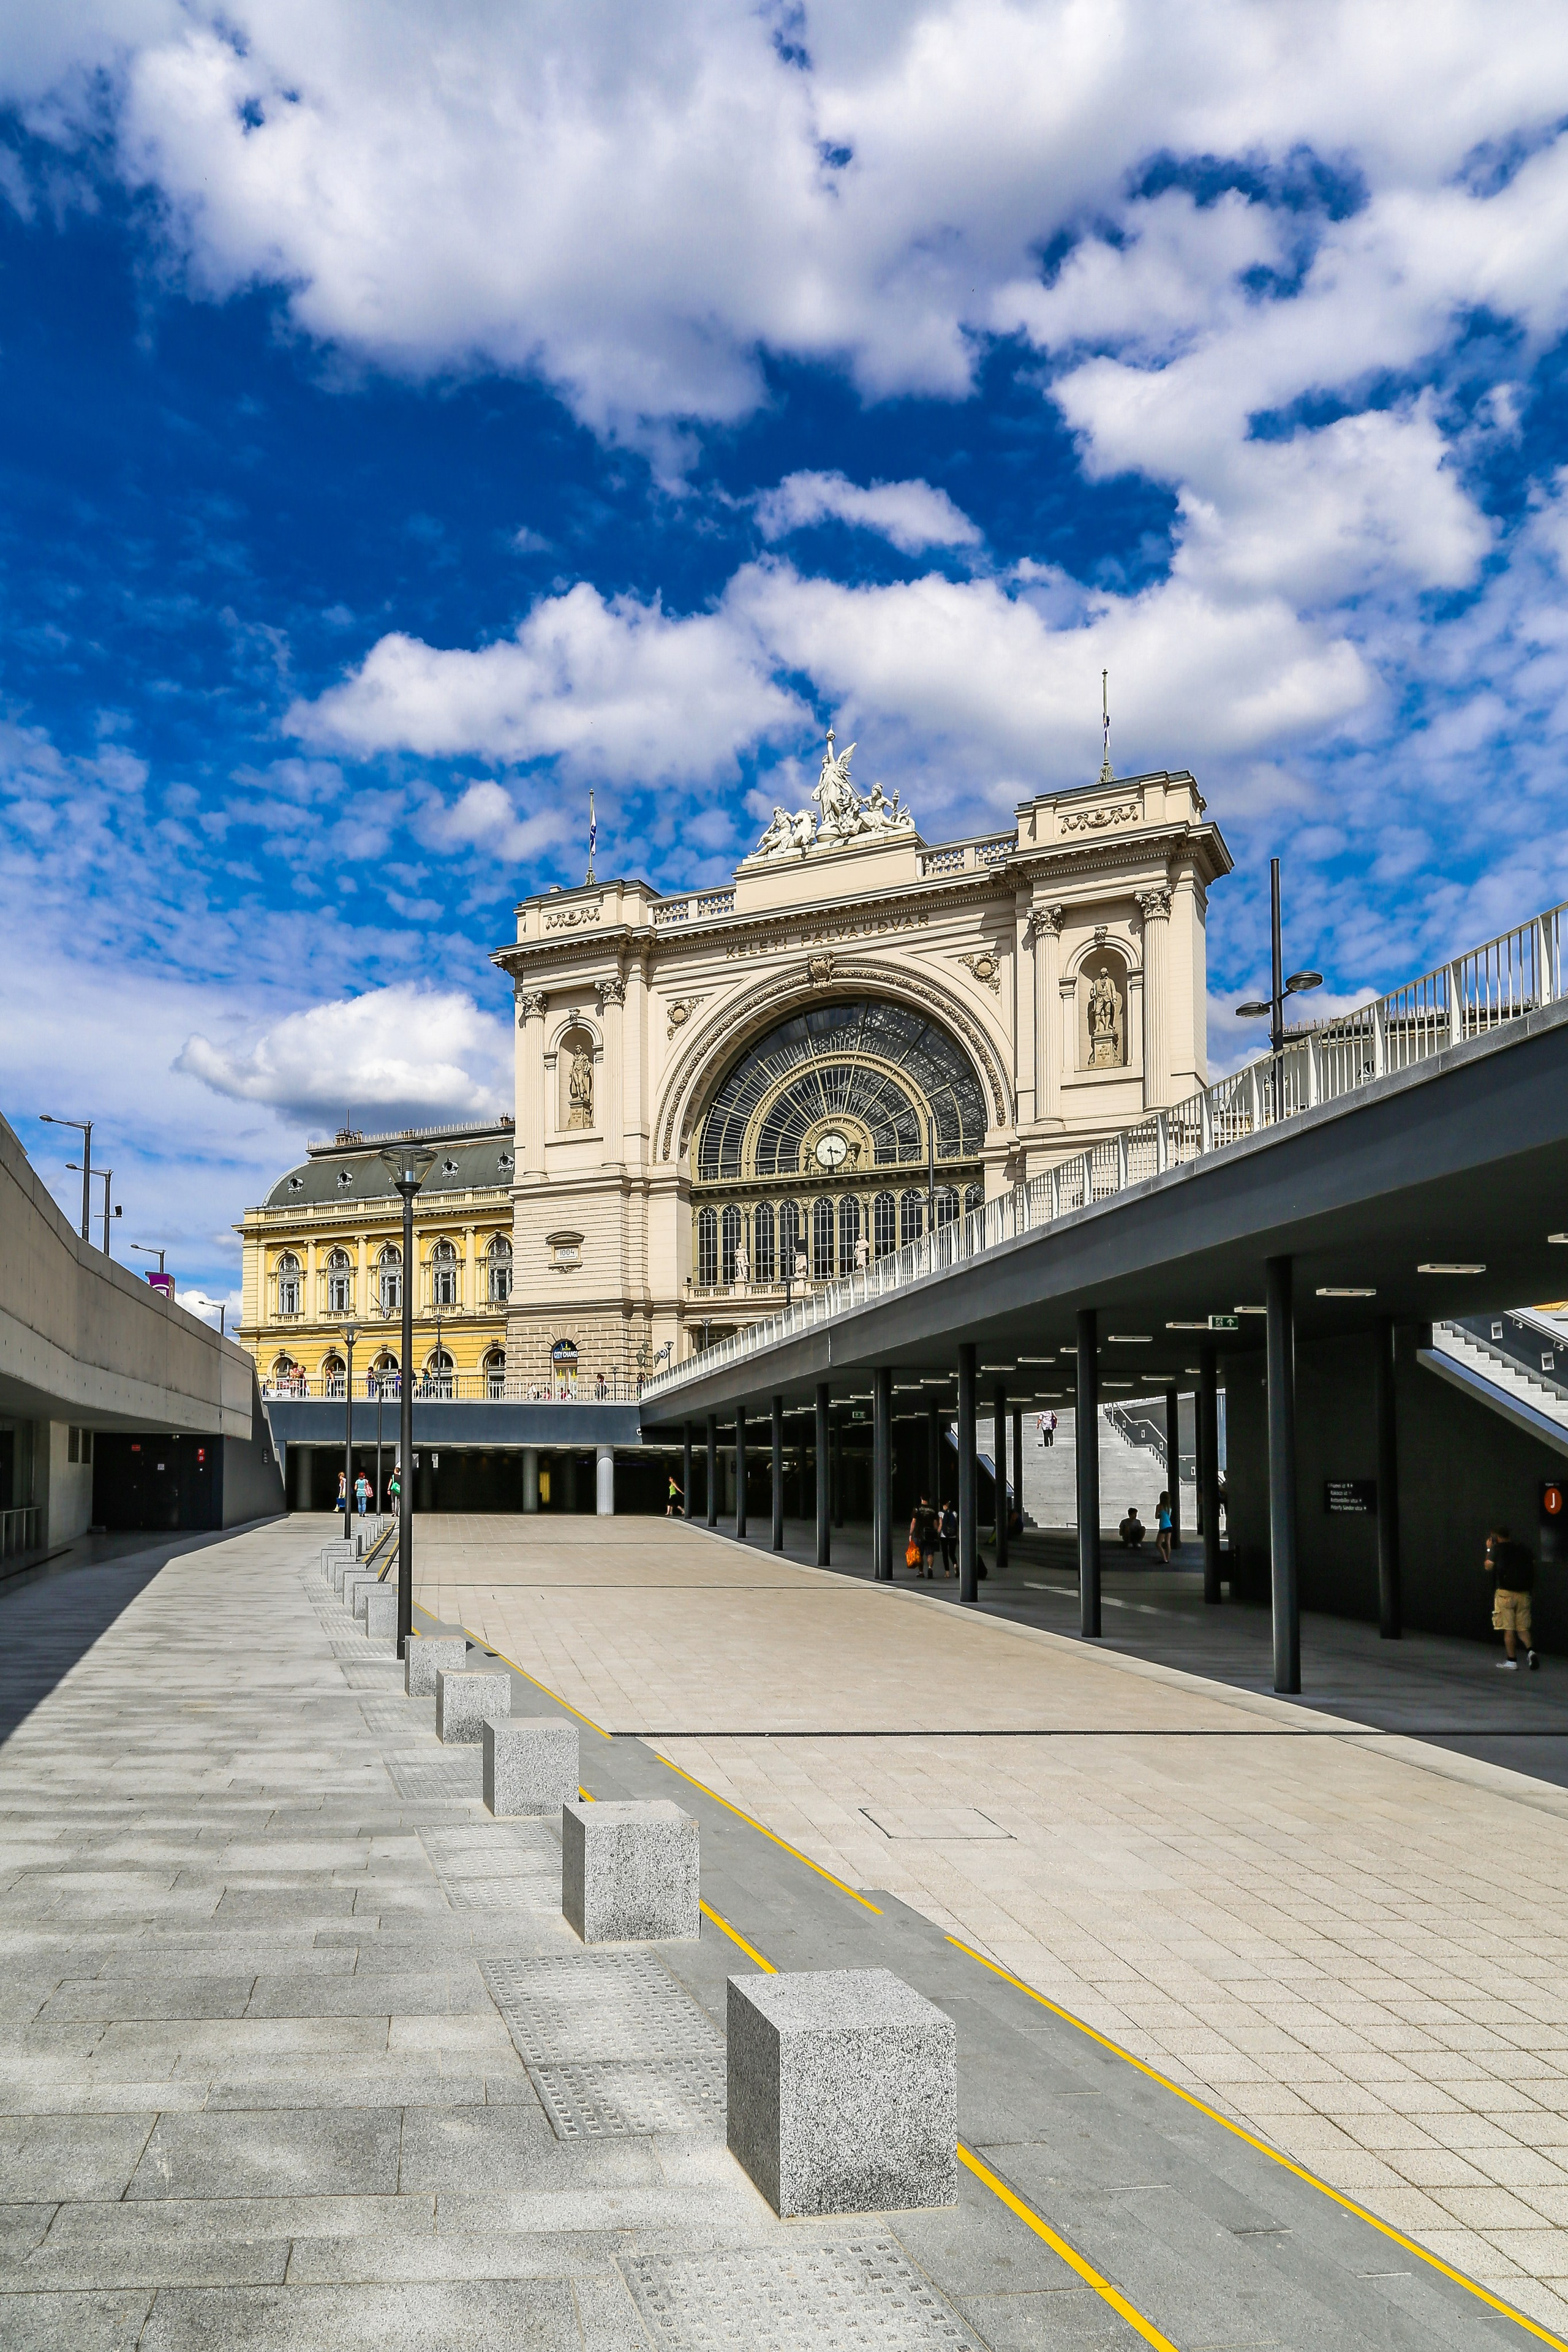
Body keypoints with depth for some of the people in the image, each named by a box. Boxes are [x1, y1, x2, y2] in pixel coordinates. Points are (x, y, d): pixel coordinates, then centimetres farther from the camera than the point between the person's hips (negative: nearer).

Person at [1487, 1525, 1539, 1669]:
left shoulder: (1497, 1549, -3)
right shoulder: (1524, 1548, 8)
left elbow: (1489, 1567, 4)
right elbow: (1533, 1565, 10)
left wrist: (1489, 1550, 13)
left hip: (1505, 1593, -4)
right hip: (1524, 1593, 4)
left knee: (1508, 1629, 1)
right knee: (1523, 1627, 11)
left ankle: (1512, 1661, 3)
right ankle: (1531, 1651, -12)